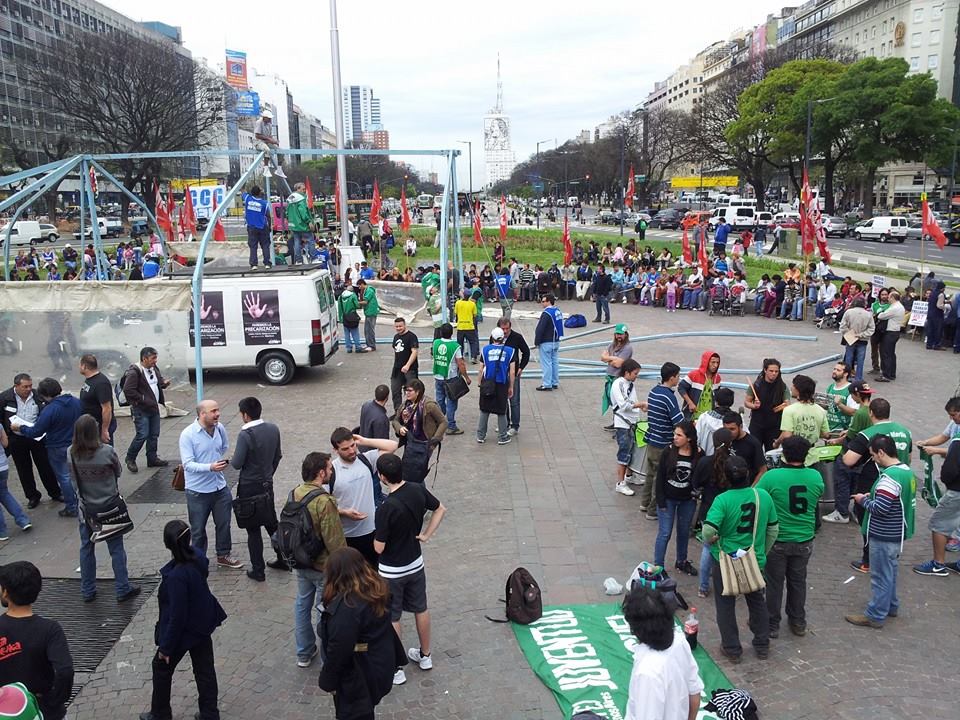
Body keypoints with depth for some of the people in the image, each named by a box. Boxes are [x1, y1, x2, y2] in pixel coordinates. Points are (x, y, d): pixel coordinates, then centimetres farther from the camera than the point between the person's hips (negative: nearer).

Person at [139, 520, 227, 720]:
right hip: (203, 625, 7)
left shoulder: (176, 576, -34)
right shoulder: (198, 555, -14)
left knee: (162, 667, 20)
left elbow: (177, 616, -26)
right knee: (205, 670, 18)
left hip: (184, 631, -7)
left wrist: (166, 646, -16)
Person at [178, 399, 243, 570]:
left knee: (224, 524, 17)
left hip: (220, 486, 5)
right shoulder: (188, 435, -19)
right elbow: (188, 464, -23)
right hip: (197, 490, -5)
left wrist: (224, 460, 2)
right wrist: (210, 467, -34)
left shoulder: (220, 428, -3)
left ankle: (223, 555, 36)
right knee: (198, 529, 11)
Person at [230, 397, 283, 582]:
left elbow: (237, 464, -19)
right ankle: (283, 559, 29)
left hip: (249, 487, -6)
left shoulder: (245, 434, -22)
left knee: (253, 530, 5)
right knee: (272, 523, 20)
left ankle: (258, 570, 13)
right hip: (267, 484, 6)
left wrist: (232, 460, 4)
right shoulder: (273, 429, -3)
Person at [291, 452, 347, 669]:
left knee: (302, 605, 20)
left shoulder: (294, 493, -5)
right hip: (324, 566, -7)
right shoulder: (324, 502, -29)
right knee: (326, 610, 9)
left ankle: (304, 653, 35)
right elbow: (335, 541, -25)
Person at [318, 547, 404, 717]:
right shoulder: (377, 590, -4)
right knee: (364, 711, 27)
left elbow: (338, 650, -26)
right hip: (381, 665, 8)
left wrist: (328, 681, -12)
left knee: (353, 714, 12)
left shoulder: (345, 607, -32)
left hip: (358, 676, -8)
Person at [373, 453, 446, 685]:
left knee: (391, 618, 11)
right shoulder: (418, 490, -12)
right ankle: (425, 656, 39)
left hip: (392, 572, -6)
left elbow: (379, 548, -23)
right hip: (416, 563, 6)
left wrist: (377, 537, -2)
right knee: (420, 609, 22)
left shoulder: (386, 509, -31)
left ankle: (395, 669, 24)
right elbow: (440, 509, 5)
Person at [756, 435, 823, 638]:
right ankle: (798, 622, 34)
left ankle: (772, 624, 24)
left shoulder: (772, 477, -22)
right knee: (798, 581, 21)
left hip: (777, 540, -3)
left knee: (774, 583, 12)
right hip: (804, 540, 3)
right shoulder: (816, 477, -10)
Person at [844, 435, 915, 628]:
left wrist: (863, 500, -12)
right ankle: (891, 606, 38)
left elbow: (880, 508, -29)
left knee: (881, 576, 2)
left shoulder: (890, 477, -27)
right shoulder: (906, 470, 5)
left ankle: (875, 616, 13)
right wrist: (872, 496, 6)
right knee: (889, 571, 24)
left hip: (884, 536, -10)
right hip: (896, 533, 10)